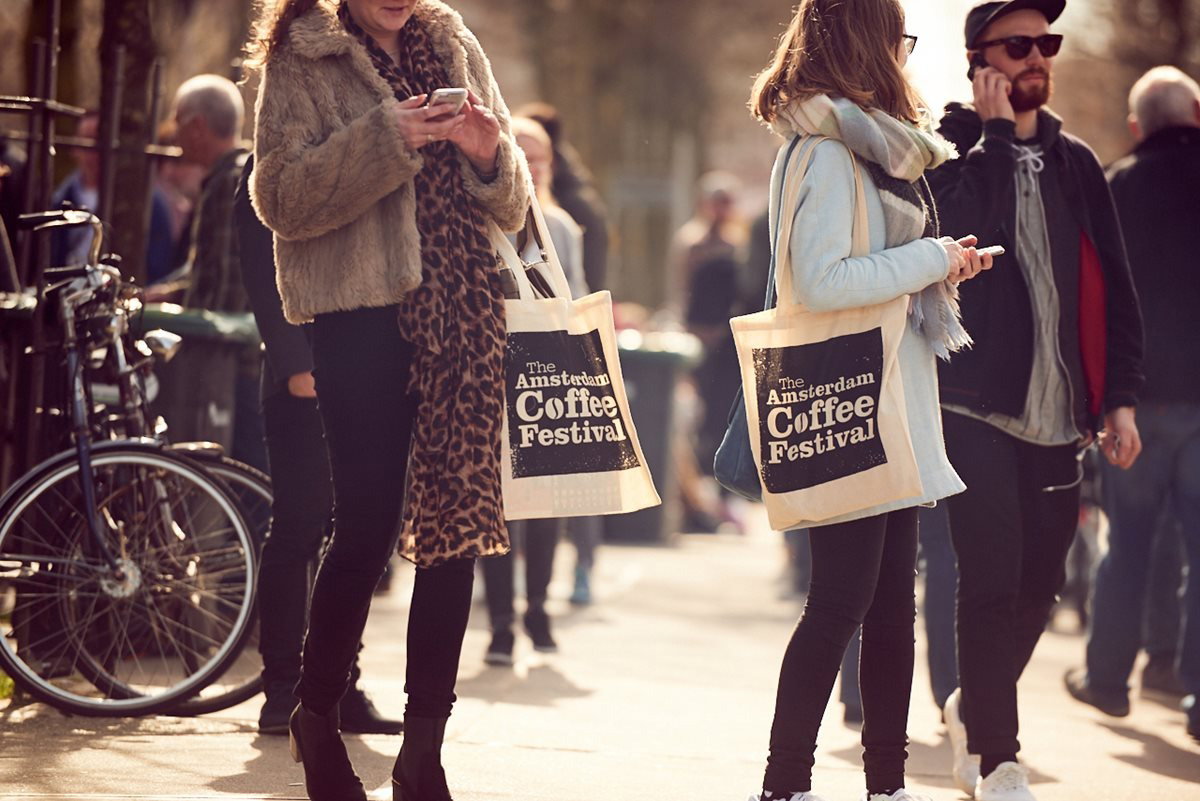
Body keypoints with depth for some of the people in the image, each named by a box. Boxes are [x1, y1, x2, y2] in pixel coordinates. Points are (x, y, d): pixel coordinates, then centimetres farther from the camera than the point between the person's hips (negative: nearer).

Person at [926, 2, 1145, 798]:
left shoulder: (1075, 163, 13)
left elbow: (1114, 286, 13)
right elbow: (964, 232, -21)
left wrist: (1121, 396, 6)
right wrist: (997, 134, -14)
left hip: (1057, 412, 5)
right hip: (977, 405, -5)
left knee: (1040, 584, 9)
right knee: (994, 581, -9)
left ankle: (975, 710, 32)